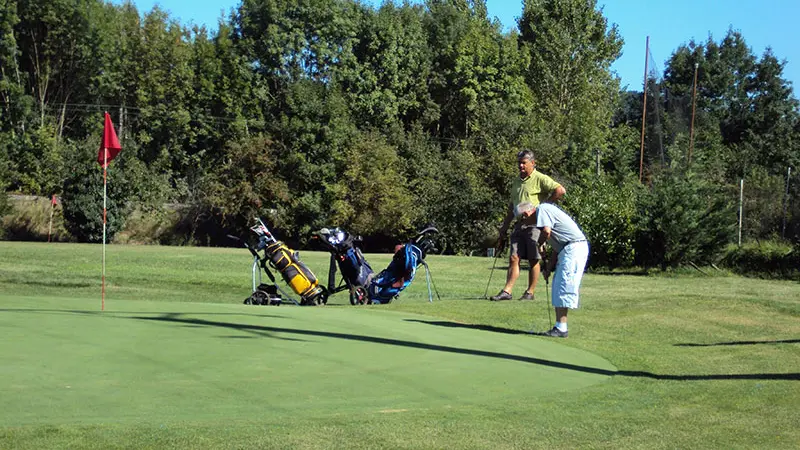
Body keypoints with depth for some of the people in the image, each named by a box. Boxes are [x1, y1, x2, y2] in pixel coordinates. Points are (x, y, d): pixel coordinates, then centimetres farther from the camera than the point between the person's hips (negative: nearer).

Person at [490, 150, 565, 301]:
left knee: (533, 260, 0)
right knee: (514, 258, 1)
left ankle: (530, 292, 6)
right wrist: (504, 228, 21)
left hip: (534, 225, -7)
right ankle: (507, 291, -1)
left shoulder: (540, 179, -5)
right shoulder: (516, 181, 18)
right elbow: (511, 206, 24)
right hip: (519, 225, 7)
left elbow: (560, 190, -17)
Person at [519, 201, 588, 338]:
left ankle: (561, 329, -8)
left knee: (563, 287, -9)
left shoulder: (542, 209, -2)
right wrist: (548, 268, 19)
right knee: (558, 286, 12)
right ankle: (560, 326, 13)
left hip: (573, 247, -10)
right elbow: (556, 248, 25)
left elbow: (546, 231, -18)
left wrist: (540, 245, 1)